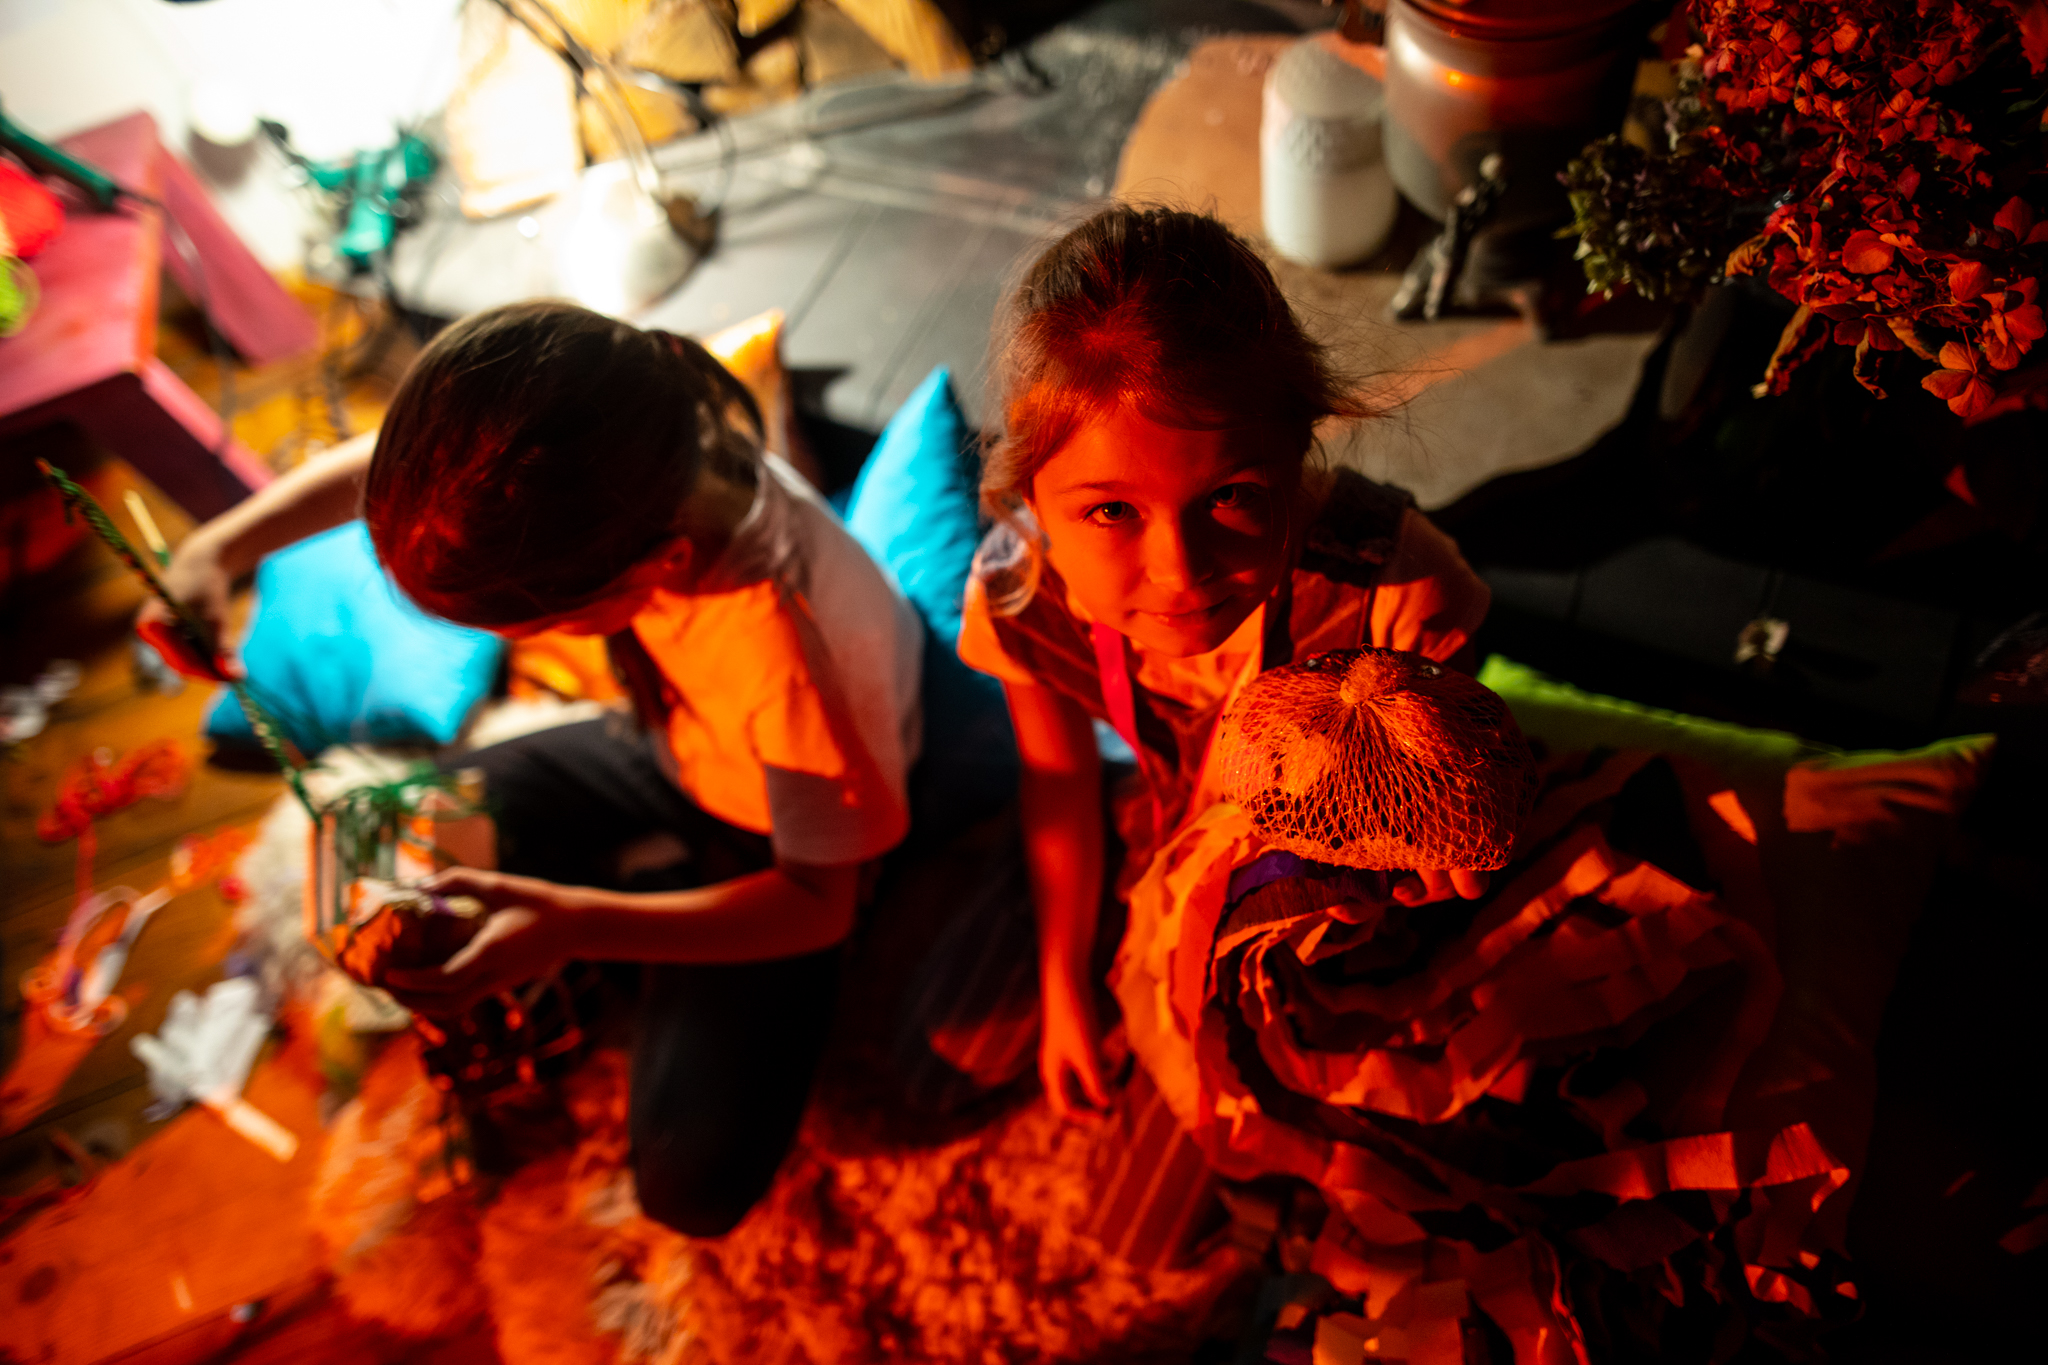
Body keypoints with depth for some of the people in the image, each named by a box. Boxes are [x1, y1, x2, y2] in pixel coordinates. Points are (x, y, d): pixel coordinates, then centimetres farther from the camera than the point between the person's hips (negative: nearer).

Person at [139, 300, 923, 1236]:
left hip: (775, 850, -5)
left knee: (692, 1186, -16)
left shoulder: (789, 665, -44)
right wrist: (219, 548, -21)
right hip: (670, 753, 5)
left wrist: (576, 924, -38)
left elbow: (817, 904, -28)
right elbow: (385, 465, -7)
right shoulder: (622, 452, -27)